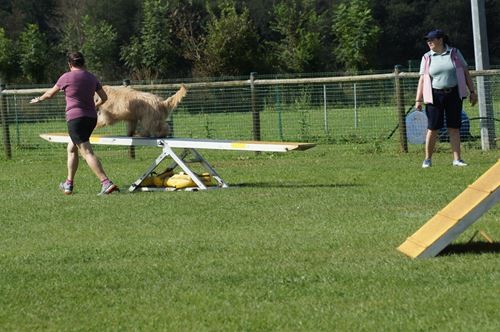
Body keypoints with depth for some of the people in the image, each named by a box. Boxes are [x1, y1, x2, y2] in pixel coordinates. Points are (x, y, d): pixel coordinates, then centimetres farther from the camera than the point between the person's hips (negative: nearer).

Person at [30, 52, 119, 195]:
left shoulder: (67, 77, -4)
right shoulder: (91, 78, 11)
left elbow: (50, 94, 9)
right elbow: (104, 97, 17)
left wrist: (39, 99, 29)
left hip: (75, 118, -7)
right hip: (91, 118, 7)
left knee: (87, 153, -13)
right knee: (71, 149, 23)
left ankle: (106, 183, -25)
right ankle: (69, 184, 27)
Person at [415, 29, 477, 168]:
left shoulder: (454, 53, 5)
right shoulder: (427, 58, 5)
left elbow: (465, 73, 8)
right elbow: (422, 79, 4)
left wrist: (472, 91, 3)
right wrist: (418, 100, -3)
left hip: (454, 94, 1)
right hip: (435, 96, 0)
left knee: (454, 128, 1)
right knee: (432, 129, -2)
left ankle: (457, 159, 4)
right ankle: (428, 159, 9)